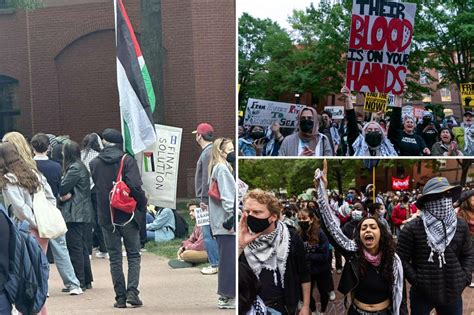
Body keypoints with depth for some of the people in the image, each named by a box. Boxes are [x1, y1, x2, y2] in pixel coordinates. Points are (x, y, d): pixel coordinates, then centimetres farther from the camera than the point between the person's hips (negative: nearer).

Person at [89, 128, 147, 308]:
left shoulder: (94, 164, 2)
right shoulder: (127, 161, -8)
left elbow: (95, 186, 11)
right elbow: (135, 186, -17)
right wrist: (143, 205, -4)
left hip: (106, 217, 2)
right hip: (128, 216, -2)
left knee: (115, 258, 9)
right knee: (133, 256, 8)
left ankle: (120, 297, 7)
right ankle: (132, 292, -6)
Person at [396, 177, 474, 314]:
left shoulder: (461, 226, 2)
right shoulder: (412, 228, -11)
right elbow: (401, 259, -8)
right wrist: (416, 280, -13)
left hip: (452, 293, 3)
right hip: (422, 294, -3)